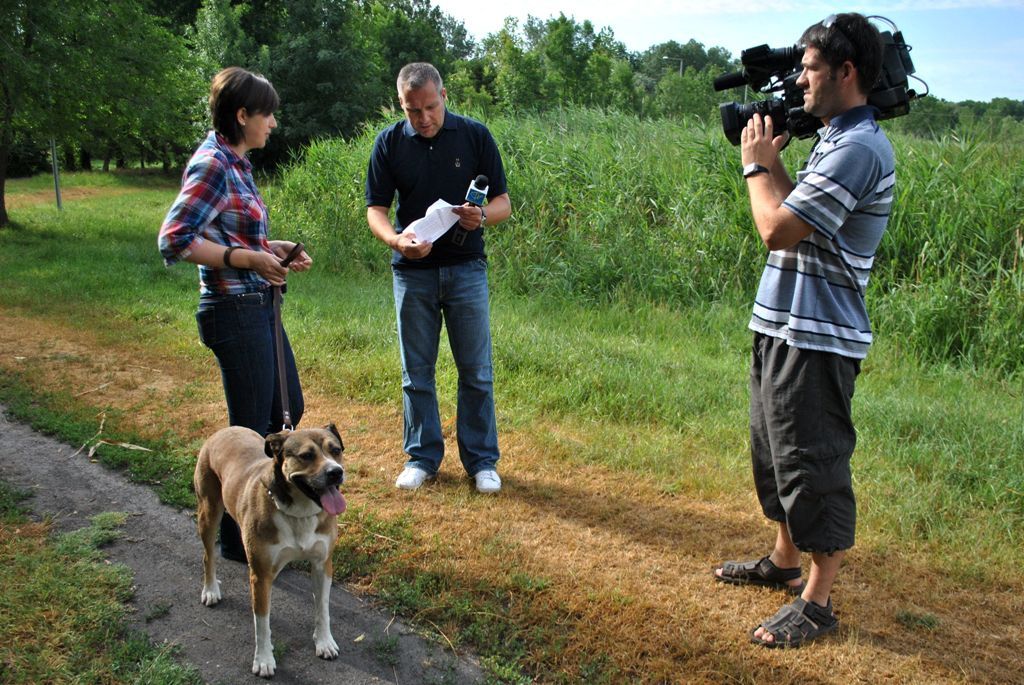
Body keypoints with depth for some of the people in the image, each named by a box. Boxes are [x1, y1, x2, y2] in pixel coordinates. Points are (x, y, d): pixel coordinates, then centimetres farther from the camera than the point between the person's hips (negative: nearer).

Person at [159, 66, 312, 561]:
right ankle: (236, 540, 20)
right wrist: (248, 258, -21)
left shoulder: (235, 164, 12)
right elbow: (174, 240, -21)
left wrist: (275, 247, 7)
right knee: (251, 427, 2)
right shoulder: (212, 165, -16)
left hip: (258, 306, 10)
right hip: (234, 311, -10)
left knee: (288, 410, 20)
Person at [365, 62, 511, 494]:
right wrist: (395, 238, -21)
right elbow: (376, 209, 0)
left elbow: (503, 203, 1)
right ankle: (422, 457, 24)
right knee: (416, 373, 9)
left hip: (466, 268, -1)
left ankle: (482, 461, 17)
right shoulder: (389, 143, 1)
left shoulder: (475, 136, -1)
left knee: (476, 372, 3)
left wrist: (481, 216, -22)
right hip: (412, 271, 1)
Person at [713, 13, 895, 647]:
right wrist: (773, 163, 8)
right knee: (780, 450, 20)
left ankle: (817, 603, 13)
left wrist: (757, 164, -9)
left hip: (817, 337, -11)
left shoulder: (858, 149, -19)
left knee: (814, 463, -1)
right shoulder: (837, 141, 14)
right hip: (788, 327, 11)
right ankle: (784, 561, 38)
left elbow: (778, 230, -24)